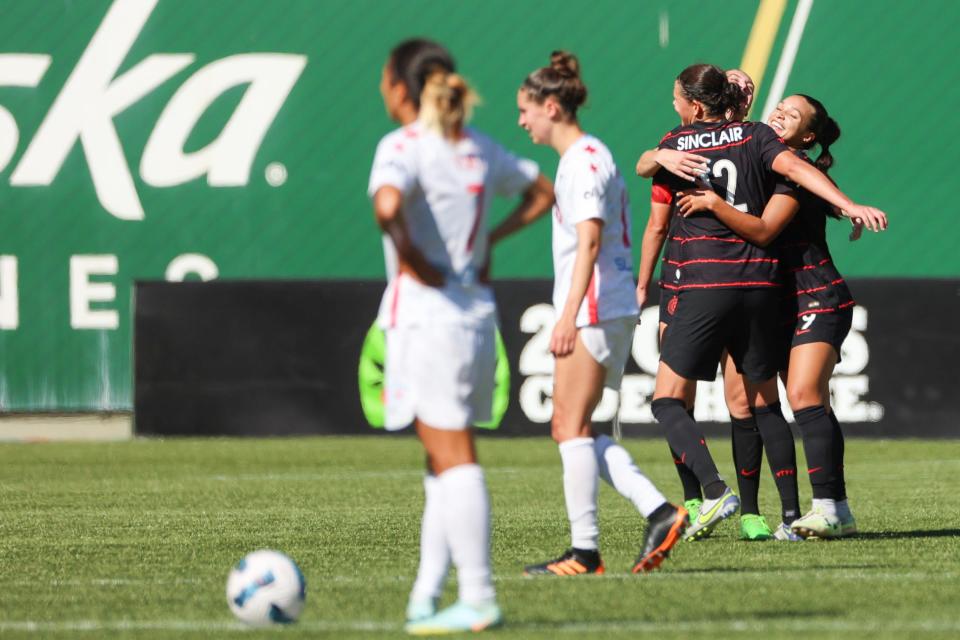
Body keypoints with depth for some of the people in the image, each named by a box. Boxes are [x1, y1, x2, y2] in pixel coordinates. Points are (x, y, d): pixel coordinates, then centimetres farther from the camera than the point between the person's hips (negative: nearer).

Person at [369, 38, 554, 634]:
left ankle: (479, 600, -6)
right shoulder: (479, 146, 12)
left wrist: (409, 257, -16)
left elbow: (388, 204, -32)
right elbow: (543, 191, 25)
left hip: (426, 311, -7)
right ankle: (426, 598, 15)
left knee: (453, 459, -6)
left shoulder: (403, 146, -11)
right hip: (477, 312, 7)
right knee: (446, 458, 12)